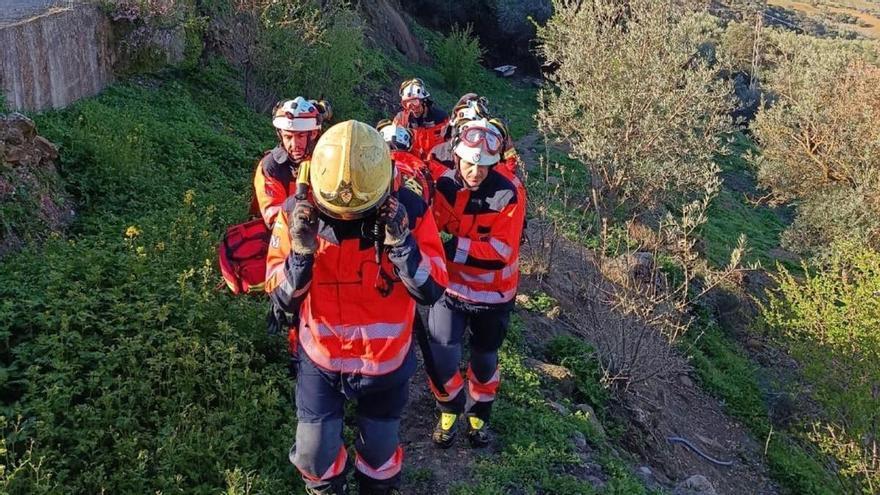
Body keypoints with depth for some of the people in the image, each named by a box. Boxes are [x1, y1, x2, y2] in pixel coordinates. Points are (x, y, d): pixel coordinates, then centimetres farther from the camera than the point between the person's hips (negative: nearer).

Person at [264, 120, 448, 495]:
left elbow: (431, 292, -16)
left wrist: (401, 243, -31)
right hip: (321, 358, 0)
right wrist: (301, 252, -31)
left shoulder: (409, 211, -19)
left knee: (380, 450, 19)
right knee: (314, 453, 11)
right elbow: (283, 299, -13)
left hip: (385, 359, 0)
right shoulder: (298, 213, -17)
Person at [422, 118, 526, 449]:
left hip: (492, 293, -1)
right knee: (440, 357, -9)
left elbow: (501, 250, -23)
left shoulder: (509, 195, -20)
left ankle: (478, 415, 45)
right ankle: (449, 410, 23)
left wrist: (453, 247, -30)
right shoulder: (444, 185, -11)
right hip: (451, 285, 1)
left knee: (484, 359, 17)